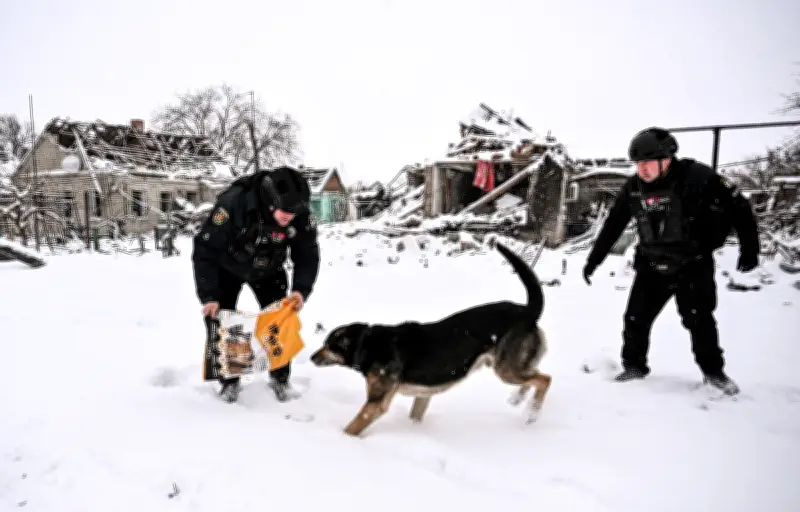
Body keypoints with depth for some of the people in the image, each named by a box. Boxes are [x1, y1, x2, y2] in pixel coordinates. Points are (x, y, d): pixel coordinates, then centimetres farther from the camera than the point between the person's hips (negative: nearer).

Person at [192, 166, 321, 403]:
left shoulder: (302, 216, -30)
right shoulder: (233, 203, -40)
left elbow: (308, 256, -17)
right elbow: (205, 249, -32)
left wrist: (301, 290, -33)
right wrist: (208, 295, -34)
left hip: (268, 270, 2)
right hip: (227, 268, -2)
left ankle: (280, 378, 14)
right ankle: (229, 381, 15)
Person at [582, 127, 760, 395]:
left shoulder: (697, 176, -21)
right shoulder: (633, 188, -8)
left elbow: (738, 207, -11)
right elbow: (612, 226, 2)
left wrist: (749, 248, -8)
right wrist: (592, 261, 5)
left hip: (693, 265, -4)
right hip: (652, 266, 4)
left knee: (698, 319, -7)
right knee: (635, 319, 2)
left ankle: (713, 372, 16)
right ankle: (634, 366, 23)